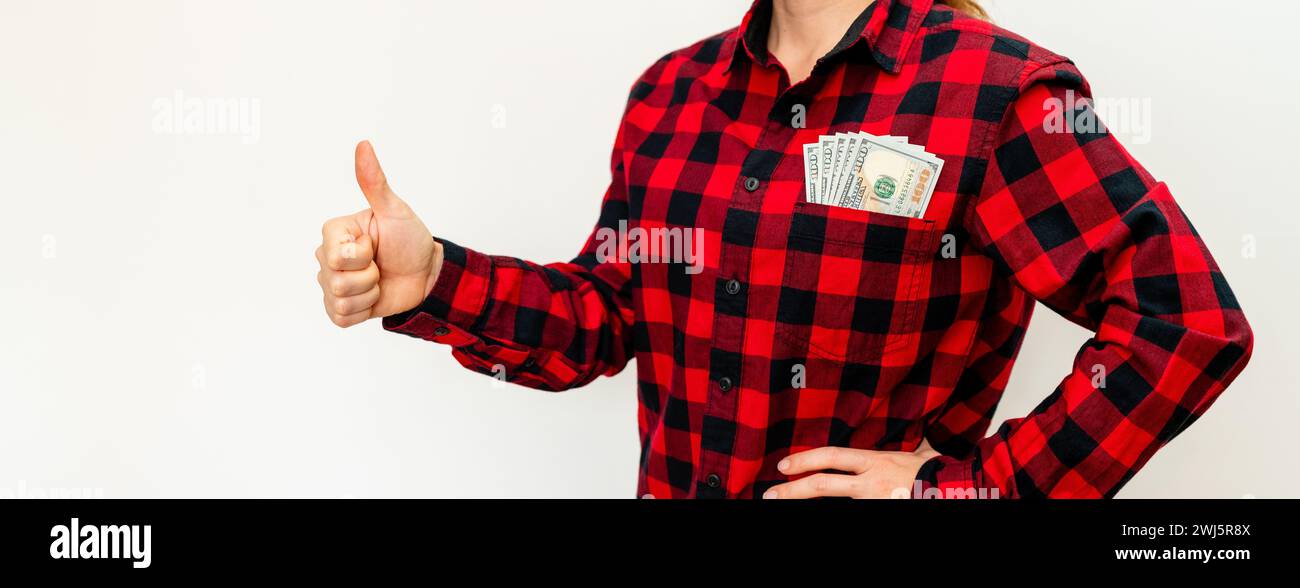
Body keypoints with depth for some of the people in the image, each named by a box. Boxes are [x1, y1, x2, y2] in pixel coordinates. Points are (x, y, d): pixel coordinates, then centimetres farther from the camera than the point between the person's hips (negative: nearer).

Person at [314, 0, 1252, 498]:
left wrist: (965, 484, -17)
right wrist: (433, 282, -9)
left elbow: (1190, 323, -16)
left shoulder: (994, 93, -13)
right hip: (669, 483, 5)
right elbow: (608, 315, 6)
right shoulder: (673, 90, 3)